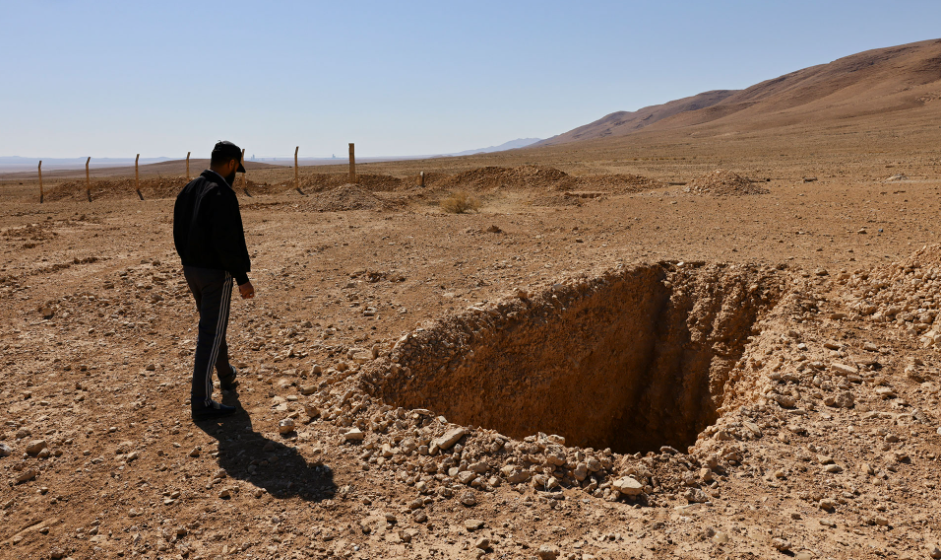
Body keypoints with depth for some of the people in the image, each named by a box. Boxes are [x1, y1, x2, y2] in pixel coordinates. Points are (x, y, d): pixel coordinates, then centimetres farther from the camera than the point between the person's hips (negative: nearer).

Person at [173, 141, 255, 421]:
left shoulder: (188, 190, 9)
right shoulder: (223, 193, -19)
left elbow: (179, 233, 14)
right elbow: (228, 242, -25)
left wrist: (190, 261, 21)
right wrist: (242, 278, -20)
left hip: (191, 269, 9)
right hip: (215, 273, -9)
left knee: (213, 324, 25)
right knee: (210, 335, -4)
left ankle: (226, 375, 45)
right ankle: (201, 403, 0)